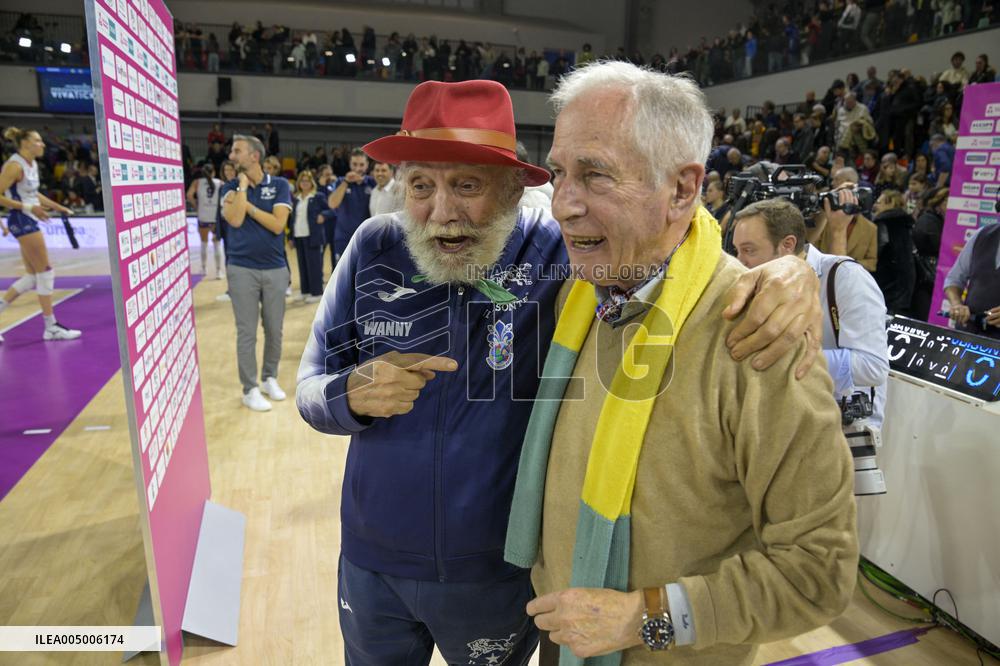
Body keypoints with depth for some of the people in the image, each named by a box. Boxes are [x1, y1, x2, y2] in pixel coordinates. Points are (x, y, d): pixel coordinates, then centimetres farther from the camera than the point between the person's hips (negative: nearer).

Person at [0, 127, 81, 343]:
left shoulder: (32, 164, 12)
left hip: (30, 221, 9)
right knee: (45, 272, -5)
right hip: (22, 221, -9)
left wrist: (57, 207, 20)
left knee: (33, 276, 11)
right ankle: (51, 327, 2)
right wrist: (28, 207, -24)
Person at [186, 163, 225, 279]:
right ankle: (218, 271, 4)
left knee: (204, 243, 18)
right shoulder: (220, 183, 5)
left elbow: (189, 195, -10)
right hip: (217, 217, 0)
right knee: (217, 243, 10)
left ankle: (204, 268, 26)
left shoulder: (197, 182, 4)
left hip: (203, 217, 0)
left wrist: (196, 206, 3)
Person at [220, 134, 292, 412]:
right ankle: (250, 389, 12)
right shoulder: (230, 188, 3)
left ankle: (270, 378, 29)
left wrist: (248, 204, -10)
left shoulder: (279, 185, 0)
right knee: (247, 332, 3)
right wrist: (243, 185, -10)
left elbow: (278, 225, -12)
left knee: (274, 330, 10)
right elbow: (235, 219, -16)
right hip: (241, 269, 0)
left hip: (275, 269, 1)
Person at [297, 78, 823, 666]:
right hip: (371, 559, 3)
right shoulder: (376, 249, -9)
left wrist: (786, 275, -32)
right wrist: (354, 394, -25)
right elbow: (310, 388, -3)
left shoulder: (562, 252, -18)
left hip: (500, 570, -2)